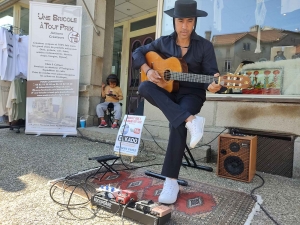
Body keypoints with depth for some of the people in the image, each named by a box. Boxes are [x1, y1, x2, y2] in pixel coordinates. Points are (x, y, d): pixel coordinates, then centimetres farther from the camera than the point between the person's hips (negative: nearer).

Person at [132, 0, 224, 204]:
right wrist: (148, 70, -8)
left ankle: (171, 181, -21)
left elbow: (211, 74, -8)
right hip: (167, 92, 3)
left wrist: (213, 85, -33)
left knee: (178, 124, -32)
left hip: (192, 93, -3)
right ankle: (191, 121, -39)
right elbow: (138, 53, 11)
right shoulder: (164, 42, 5)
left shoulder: (205, 46, -2)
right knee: (144, 87, -29)